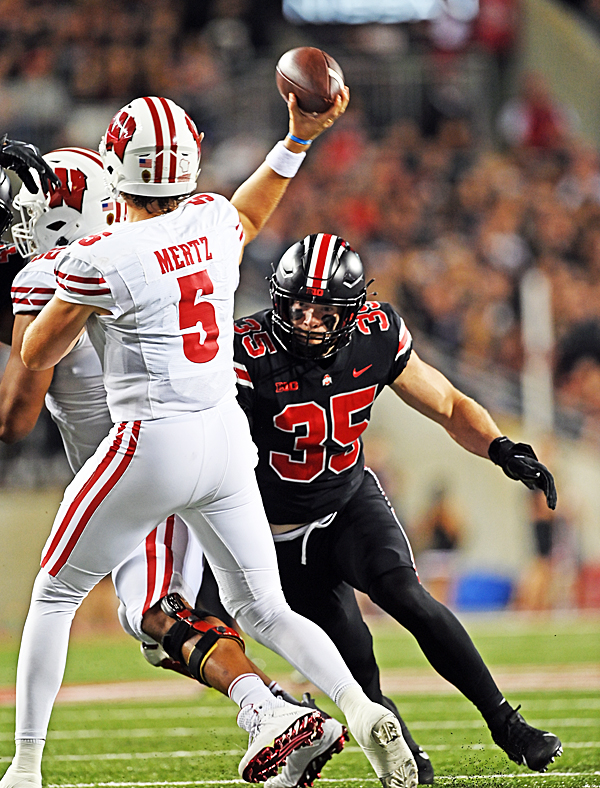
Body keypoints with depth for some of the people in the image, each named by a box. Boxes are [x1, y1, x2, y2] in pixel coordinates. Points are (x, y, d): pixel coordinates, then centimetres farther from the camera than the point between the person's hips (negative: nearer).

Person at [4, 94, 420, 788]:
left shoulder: (99, 260, -15)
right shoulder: (213, 223, 2)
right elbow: (249, 214, 30)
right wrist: (299, 135, 35)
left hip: (151, 445, -6)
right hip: (227, 437, 6)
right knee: (262, 609, 13)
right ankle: (361, 710, -12)